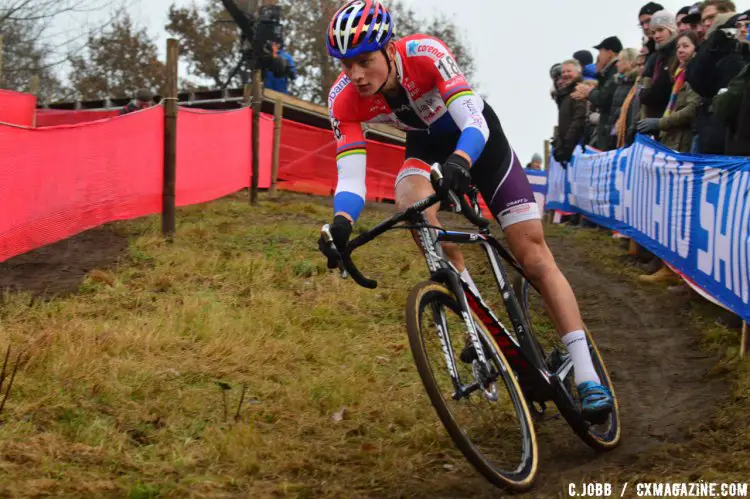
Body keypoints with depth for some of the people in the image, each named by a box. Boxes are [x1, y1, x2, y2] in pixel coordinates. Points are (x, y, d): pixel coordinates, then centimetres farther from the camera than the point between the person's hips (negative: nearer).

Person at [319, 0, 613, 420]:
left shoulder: (425, 54, -34)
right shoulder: (344, 99, -24)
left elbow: (473, 124, -40)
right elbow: (350, 177, -28)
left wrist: (459, 162, -61)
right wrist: (341, 223, -48)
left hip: (477, 138, -3)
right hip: (427, 147, 3)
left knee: (533, 252, -11)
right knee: (411, 198, -33)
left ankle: (588, 375, -10)